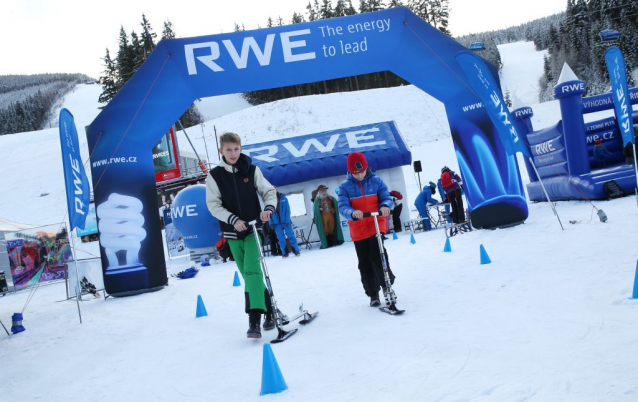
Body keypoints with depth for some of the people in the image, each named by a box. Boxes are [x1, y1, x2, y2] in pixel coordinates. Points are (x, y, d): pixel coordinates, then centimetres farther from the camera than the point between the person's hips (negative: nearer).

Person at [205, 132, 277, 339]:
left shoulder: (252, 170, -1)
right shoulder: (214, 176, -2)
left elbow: (269, 191, 3)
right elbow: (213, 205, -6)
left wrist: (268, 207, -18)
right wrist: (233, 219, -20)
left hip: (253, 228, -2)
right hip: (232, 232, 2)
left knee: (252, 270, -15)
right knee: (248, 274, 9)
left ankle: (255, 319, -19)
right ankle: (268, 310, 24)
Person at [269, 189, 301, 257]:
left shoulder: (283, 199, -3)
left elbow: (287, 210, -4)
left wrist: (287, 220, -11)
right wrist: (271, 223, -2)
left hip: (286, 221, -1)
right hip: (277, 223, 1)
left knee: (291, 236, 2)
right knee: (281, 239, 4)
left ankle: (296, 251, 9)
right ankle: (284, 253, 12)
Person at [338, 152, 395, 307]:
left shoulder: (376, 181, 0)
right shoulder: (344, 187, -2)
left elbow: (386, 198, 0)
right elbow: (342, 207, -11)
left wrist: (385, 206, -25)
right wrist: (352, 213, -34)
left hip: (376, 226, -1)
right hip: (358, 230, 1)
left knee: (378, 257, -16)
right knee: (365, 264, 6)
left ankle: (387, 285, 9)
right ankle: (373, 294, 20)